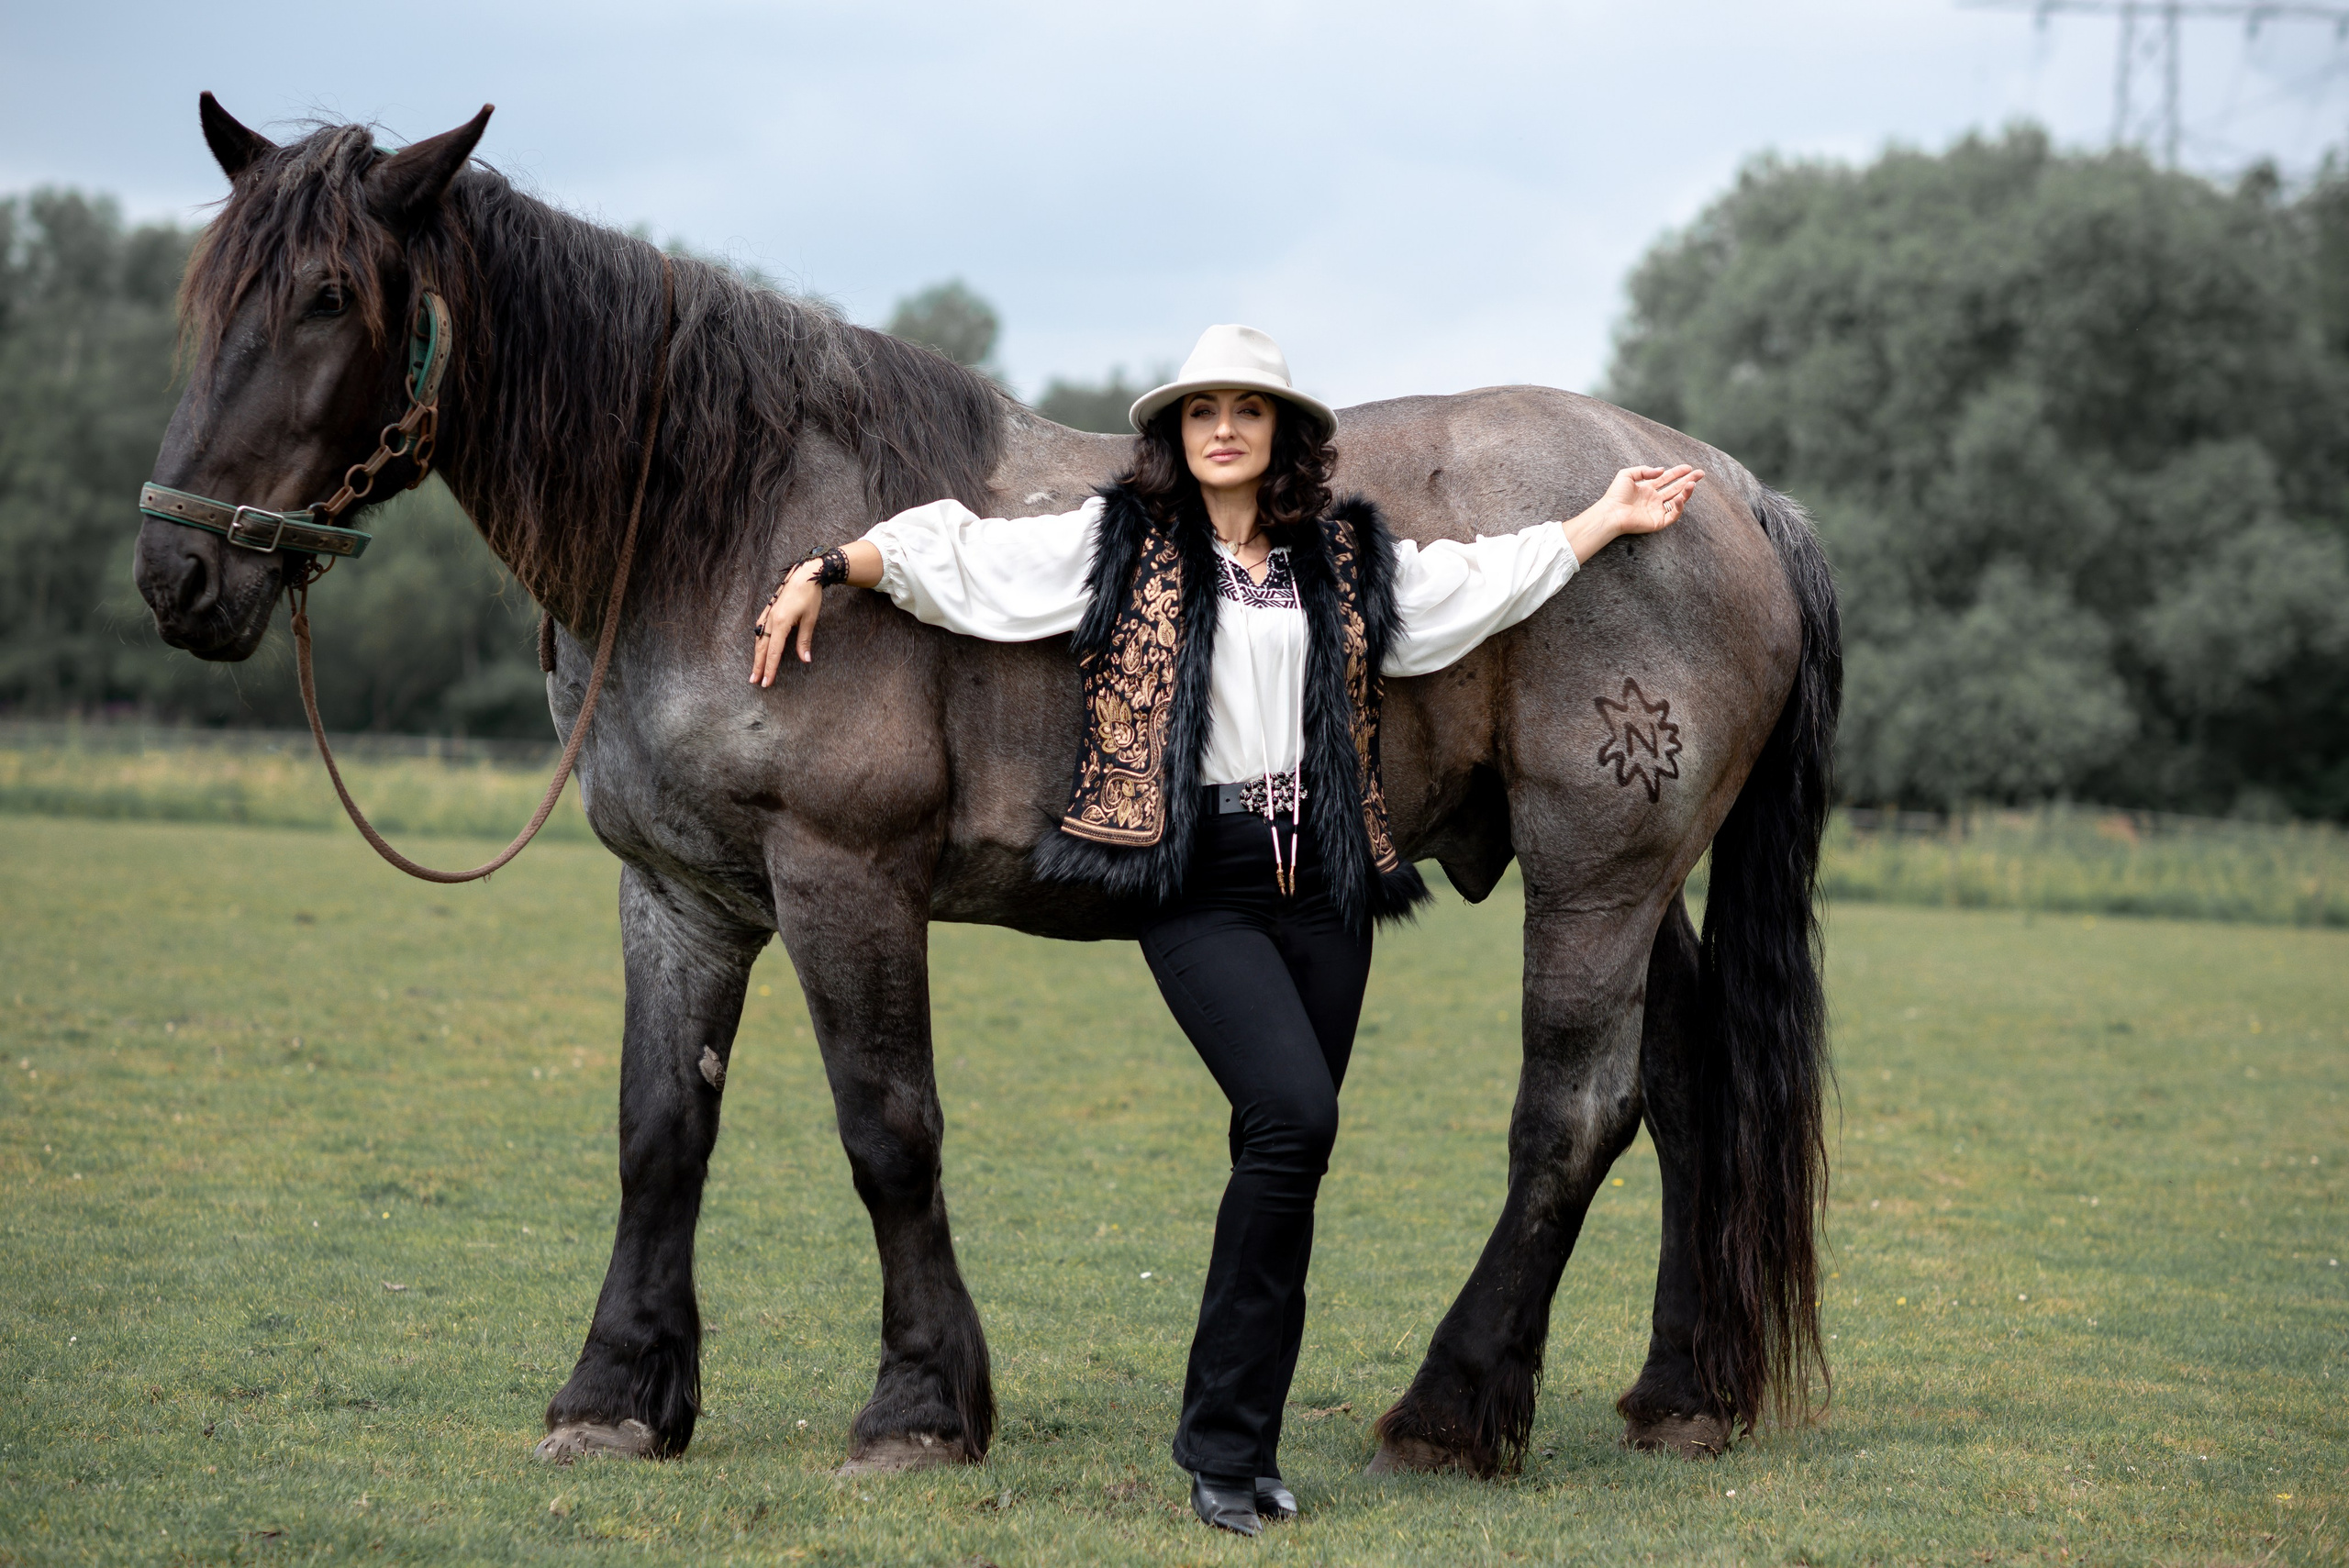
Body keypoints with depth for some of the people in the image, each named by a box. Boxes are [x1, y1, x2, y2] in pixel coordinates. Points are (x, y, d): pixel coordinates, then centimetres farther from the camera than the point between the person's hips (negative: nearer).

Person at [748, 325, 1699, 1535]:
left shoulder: (1349, 558, 13)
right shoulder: (1115, 545, 6)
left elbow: (1490, 580, 25)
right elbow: (951, 551, 9)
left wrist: (1609, 519, 27)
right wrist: (823, 572, 6)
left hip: (1321, 886, 4)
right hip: (1197, 887, -4)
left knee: (1285, 1159, 4)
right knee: (1293, 1115, -22)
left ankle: (1236, 1449, 14)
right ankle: (1223, 1438, -12)